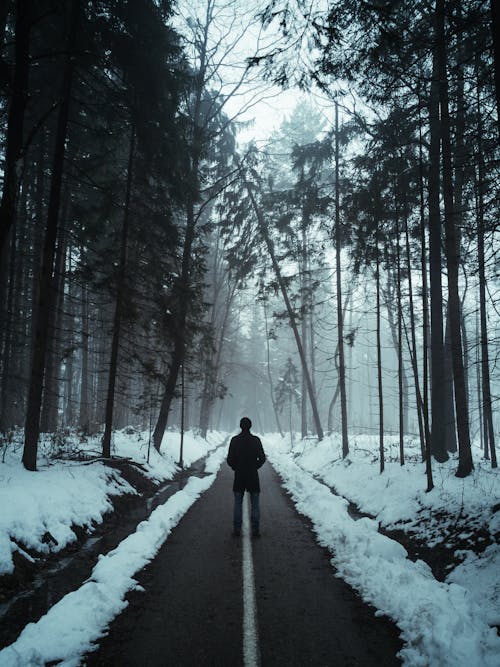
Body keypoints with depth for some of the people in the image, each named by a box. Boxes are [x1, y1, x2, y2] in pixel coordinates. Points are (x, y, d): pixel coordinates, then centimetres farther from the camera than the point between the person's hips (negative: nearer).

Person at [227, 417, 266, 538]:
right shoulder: (256, 440, -6)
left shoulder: (234, 440, -4)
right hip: (253, 476, 0)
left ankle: (237, 529, 7)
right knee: (255, 504, 6)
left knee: (238, 503, 9)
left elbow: (230, 459, -4)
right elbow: (262, 458, -4)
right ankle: (255, 530, 4)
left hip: (239, 476, 1)